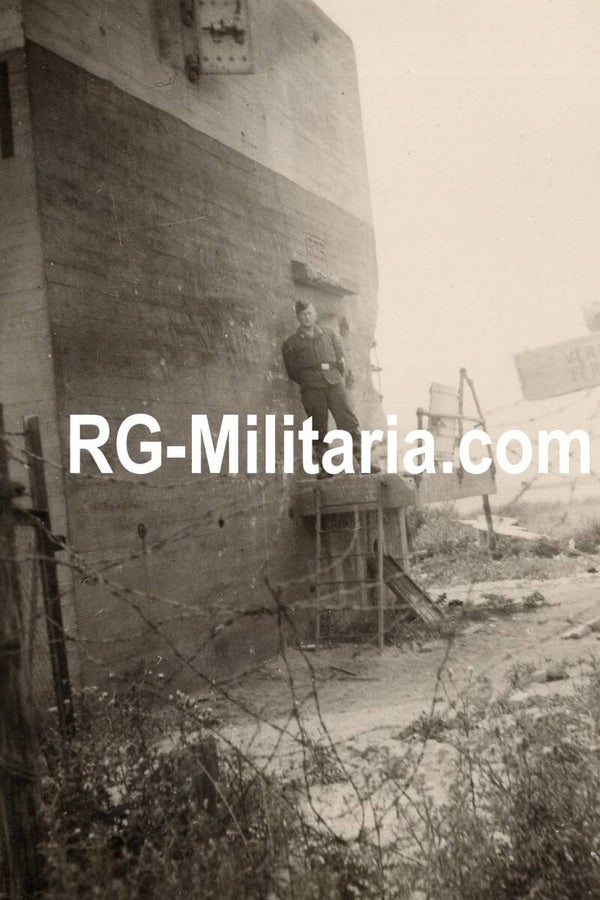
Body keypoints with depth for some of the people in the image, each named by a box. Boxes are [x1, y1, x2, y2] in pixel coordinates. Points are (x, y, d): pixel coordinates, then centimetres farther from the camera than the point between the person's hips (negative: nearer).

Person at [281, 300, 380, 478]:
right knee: (318, 427, -4)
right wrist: (308, 382, 6)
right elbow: (292, 371, 10)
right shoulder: (290, 343, 12)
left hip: (334, 383, 1)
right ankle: (323, 466, -1)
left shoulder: (329, 335, 19)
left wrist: (336, 378, 10)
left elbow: (341, 361, 17)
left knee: (349, 420, -9)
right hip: (311, 388, -1)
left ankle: (363, 461, -13)